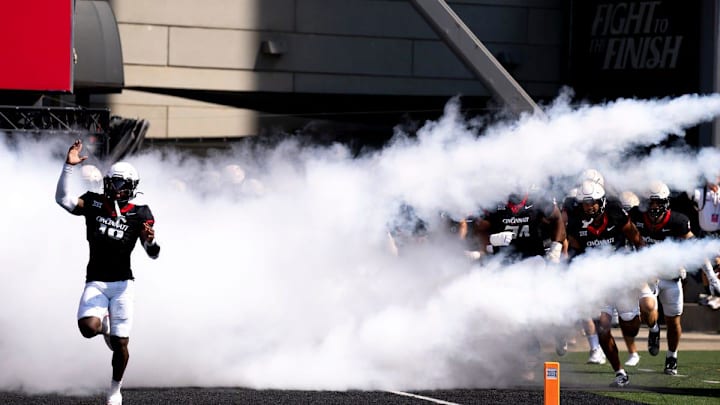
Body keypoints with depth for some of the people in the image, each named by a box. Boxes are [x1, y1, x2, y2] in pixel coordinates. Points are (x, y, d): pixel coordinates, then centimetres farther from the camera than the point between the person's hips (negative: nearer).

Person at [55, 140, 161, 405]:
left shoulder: (139, 215, 1)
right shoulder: (94, 203, 6)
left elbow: (153, 255, -2)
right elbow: (62, 199, -7)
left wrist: (151, 241, -25)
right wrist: (69, 166, -16)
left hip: (122, 284, 0)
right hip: (95, 283, 1)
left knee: (120, 345, -1)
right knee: (88, 328, -25)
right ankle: (104, 323, 14)